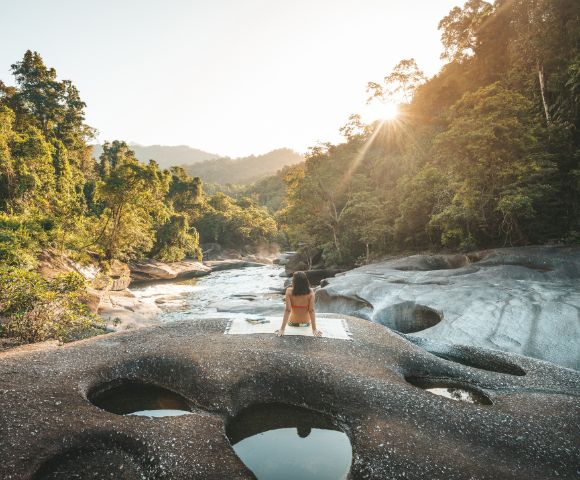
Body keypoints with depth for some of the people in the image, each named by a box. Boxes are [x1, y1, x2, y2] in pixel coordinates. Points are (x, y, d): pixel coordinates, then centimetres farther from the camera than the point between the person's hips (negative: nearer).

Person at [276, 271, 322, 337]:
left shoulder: (289, 291, -24)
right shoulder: (310, 292, -21)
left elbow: (287, 310, -25)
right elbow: (311, 310, -22)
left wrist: (282, 329, -22)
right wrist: (314, 329, -18)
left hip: (292, 323, -1)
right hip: (306, 323, 1)